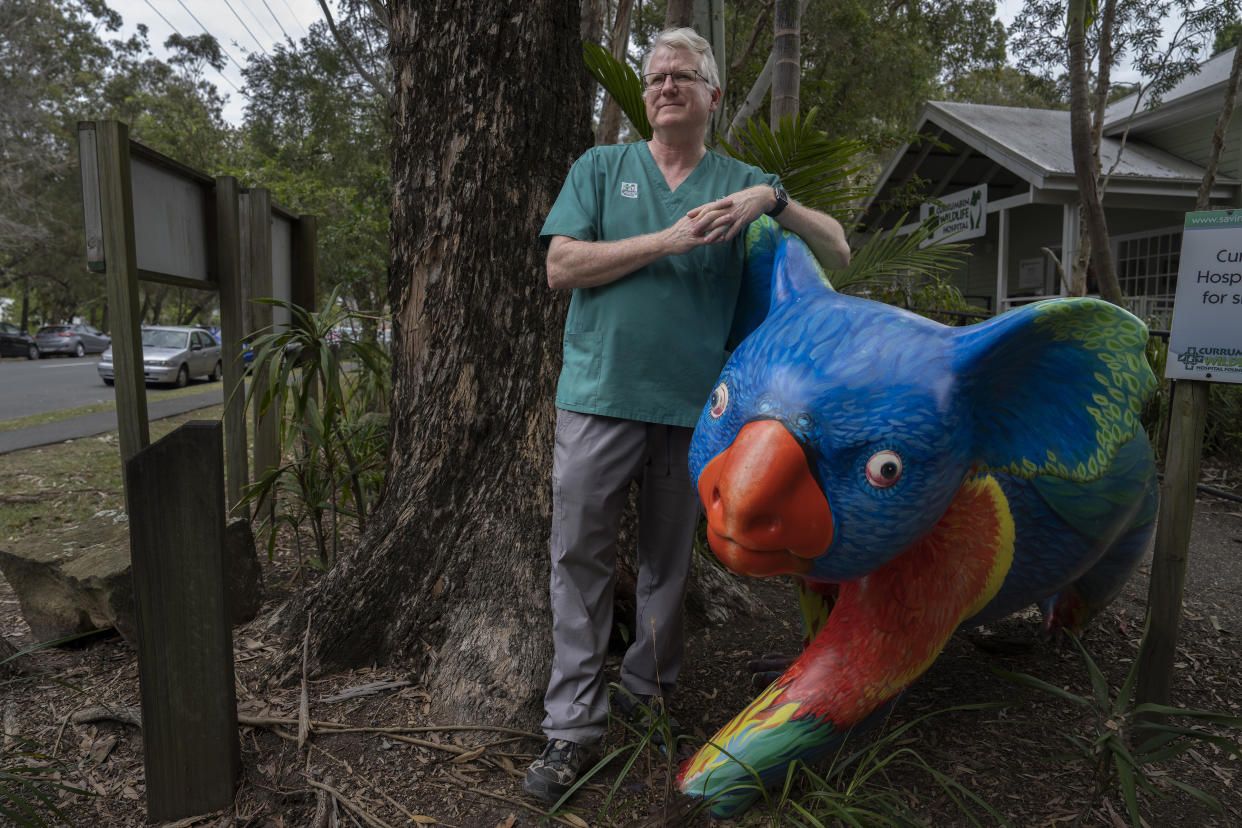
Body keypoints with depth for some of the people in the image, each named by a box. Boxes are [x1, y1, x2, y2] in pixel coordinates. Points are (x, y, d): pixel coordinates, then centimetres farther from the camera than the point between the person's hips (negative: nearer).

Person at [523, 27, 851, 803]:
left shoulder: (741, 183, 11)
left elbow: (838, 252, 6)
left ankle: (649, 689, 34)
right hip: (600, 395, 0)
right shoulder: (602, 167, 10)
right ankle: (573, 723, 14)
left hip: (692, 406, 1)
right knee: (581, 556, 1)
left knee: (670, 560, 13)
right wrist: (668, 240, -10)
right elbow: (562, 265, -3)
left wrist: (773, 200, -11)